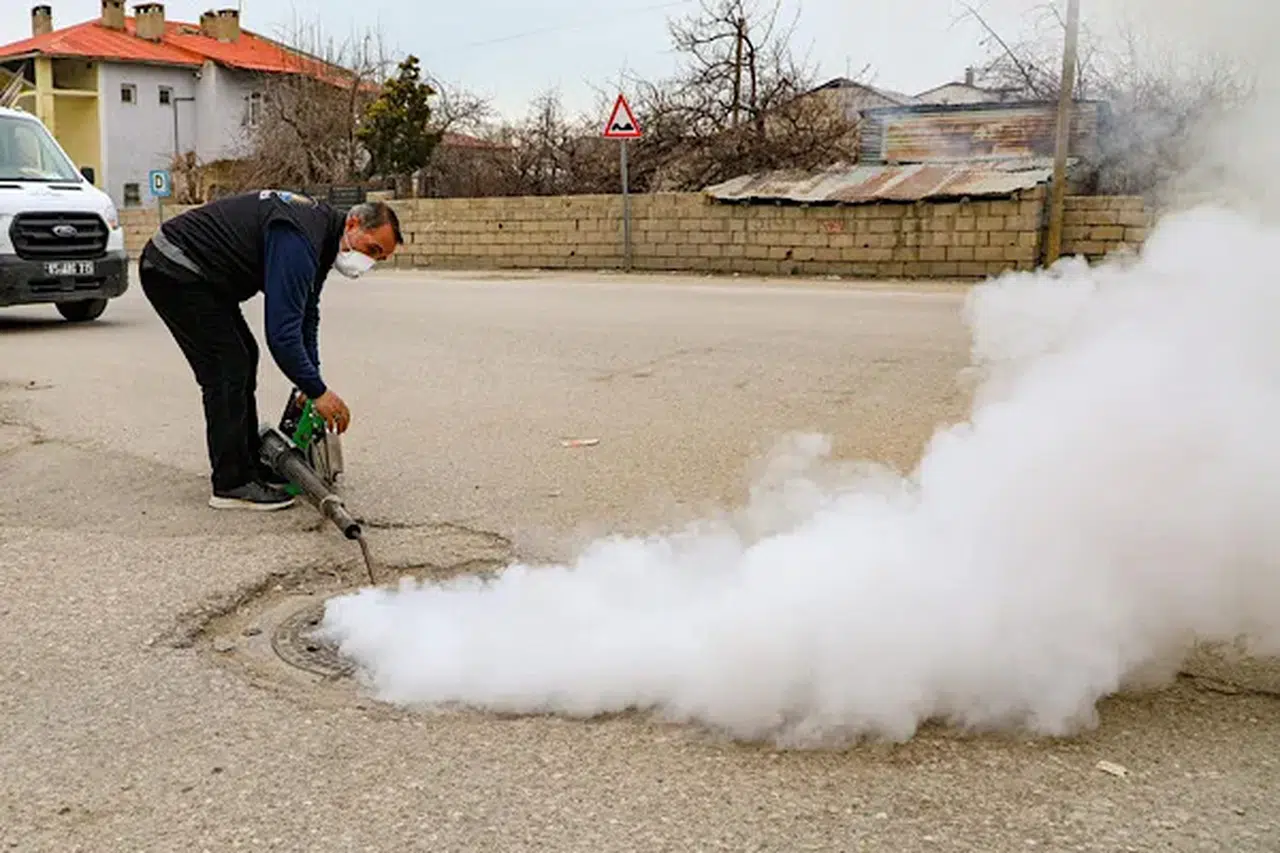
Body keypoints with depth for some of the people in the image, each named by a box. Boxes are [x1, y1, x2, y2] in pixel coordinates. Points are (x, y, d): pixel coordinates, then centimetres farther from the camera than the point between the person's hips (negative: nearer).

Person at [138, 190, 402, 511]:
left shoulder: (322, 234, 5)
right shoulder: (298, 240, -28)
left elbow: (305, 314, 13)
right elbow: (281, 331, -32)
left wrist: (309, 383, 8)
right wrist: (318, 392, -24)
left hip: (192, 271, 11)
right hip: (173, 270, -11)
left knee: (242, 357, 13)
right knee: (228, 366, -11)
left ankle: (249, 466, 21)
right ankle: (231, 485, -4)